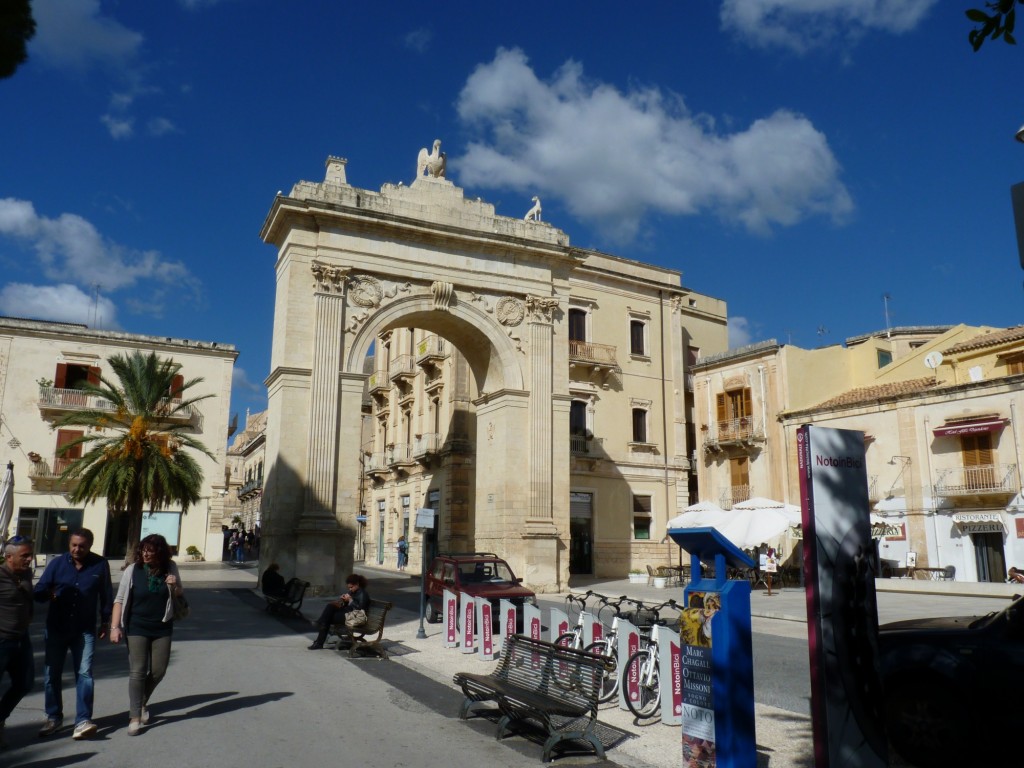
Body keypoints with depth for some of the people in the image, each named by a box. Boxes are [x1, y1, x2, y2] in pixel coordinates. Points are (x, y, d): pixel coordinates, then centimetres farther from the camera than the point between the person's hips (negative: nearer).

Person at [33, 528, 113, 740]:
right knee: (51, 674, 10)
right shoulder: (57, 563, -4)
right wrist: (47, 593, -29)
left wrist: (105, 620, 7)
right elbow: (38, 591, -6)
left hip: (85, 630, -2)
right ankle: (53, 718, 27)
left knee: (84, 673, -8)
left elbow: (106, 594, 4)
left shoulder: (100, 565, -6)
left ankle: (83, 721, -5)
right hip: (56, 629, 2)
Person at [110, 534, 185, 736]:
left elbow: (179, 595, 10)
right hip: (137, 628, -2)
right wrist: (115, 627, -12)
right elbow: (120, 600, -5)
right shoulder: (133, 570, -9)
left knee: (158, 671, 7)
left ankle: (143, 702, 34)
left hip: (162, 628, 2)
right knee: (137, 671, -5)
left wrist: (175, 586, -13)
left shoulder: (170, 568, -3)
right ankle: (135, 717, 5)